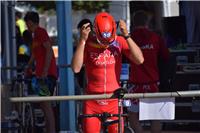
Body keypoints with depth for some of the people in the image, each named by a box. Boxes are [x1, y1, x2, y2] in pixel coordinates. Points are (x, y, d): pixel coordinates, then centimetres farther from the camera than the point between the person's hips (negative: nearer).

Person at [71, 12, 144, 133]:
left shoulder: (119, 42, -2)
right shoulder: (88, 44, -5)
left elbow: (139, 60, -14)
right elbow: (76, 68, -17)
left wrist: (126, 36, -21)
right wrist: (82, 40, -21)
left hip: (114, 101, 1)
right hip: (92, 102, -1)